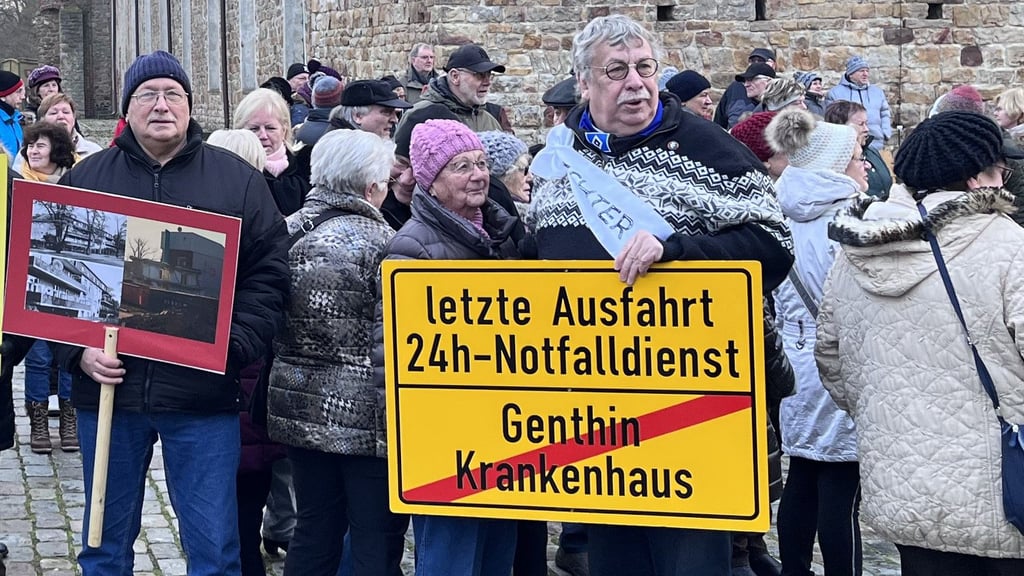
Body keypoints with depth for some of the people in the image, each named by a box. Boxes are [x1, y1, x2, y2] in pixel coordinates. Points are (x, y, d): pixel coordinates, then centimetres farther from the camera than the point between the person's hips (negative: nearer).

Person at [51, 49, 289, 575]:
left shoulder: (236, 179, 4)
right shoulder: (86, 179, 7)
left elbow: (269, 271, 2)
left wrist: (233, 345, -11)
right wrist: (77, 350, -8)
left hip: (203, 394, -1)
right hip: (108, 385, 2)